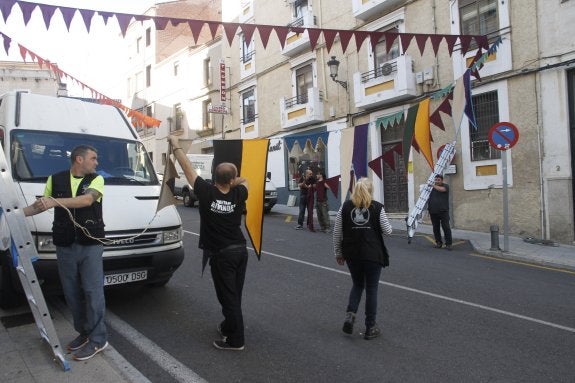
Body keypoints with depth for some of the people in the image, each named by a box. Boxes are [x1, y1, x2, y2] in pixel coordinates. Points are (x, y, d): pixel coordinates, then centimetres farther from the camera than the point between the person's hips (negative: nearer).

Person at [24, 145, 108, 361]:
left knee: (93, 291, -2)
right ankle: (83, 333, 25)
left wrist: (56, 201, -29)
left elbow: (87, 199, -19)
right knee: (72, 293, 10)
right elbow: (41, 205, 17)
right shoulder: (55, 179, 8)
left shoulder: (96, 180, 0)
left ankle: (97, 339, 7)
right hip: (64, 245, 3)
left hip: (91, 244, -3)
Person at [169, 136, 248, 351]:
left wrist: (175, 145, 4)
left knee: (228, 297, 1)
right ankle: (228, 327, 35)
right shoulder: (238, 195, -4)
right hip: (240, 250, 5)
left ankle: (235, 340, 8)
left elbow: (187, 168, -7)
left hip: (221, 254, -5)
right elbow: (244, 181, 20)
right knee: (234, 295, 18)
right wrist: (231, 181, 6)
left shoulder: (206, 193, -15)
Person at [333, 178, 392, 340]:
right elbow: (387, 230, -1)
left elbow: (337, 232, 2)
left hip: (352, 254, 2)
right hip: (373, 254, -2)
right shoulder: (377, 207, -5)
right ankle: (370, 328, 17)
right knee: (371, 289, 10)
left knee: (357, 284, 22)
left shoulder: (345, 206, 1)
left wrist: (338, 252, 12)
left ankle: (350, 314, 2)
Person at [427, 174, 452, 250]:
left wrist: (434, 186, -8)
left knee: (446, 227, -5)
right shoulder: (432, 188, 14)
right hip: (433, 212, 4)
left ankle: (448, 244, 0)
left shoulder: (445, 186, 4)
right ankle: (438, 242, 16)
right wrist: (429, 210, 12)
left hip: (443, 211, -3)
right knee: (436, 229, 6)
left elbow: (442, 189, -20)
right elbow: (429, 200, 16)